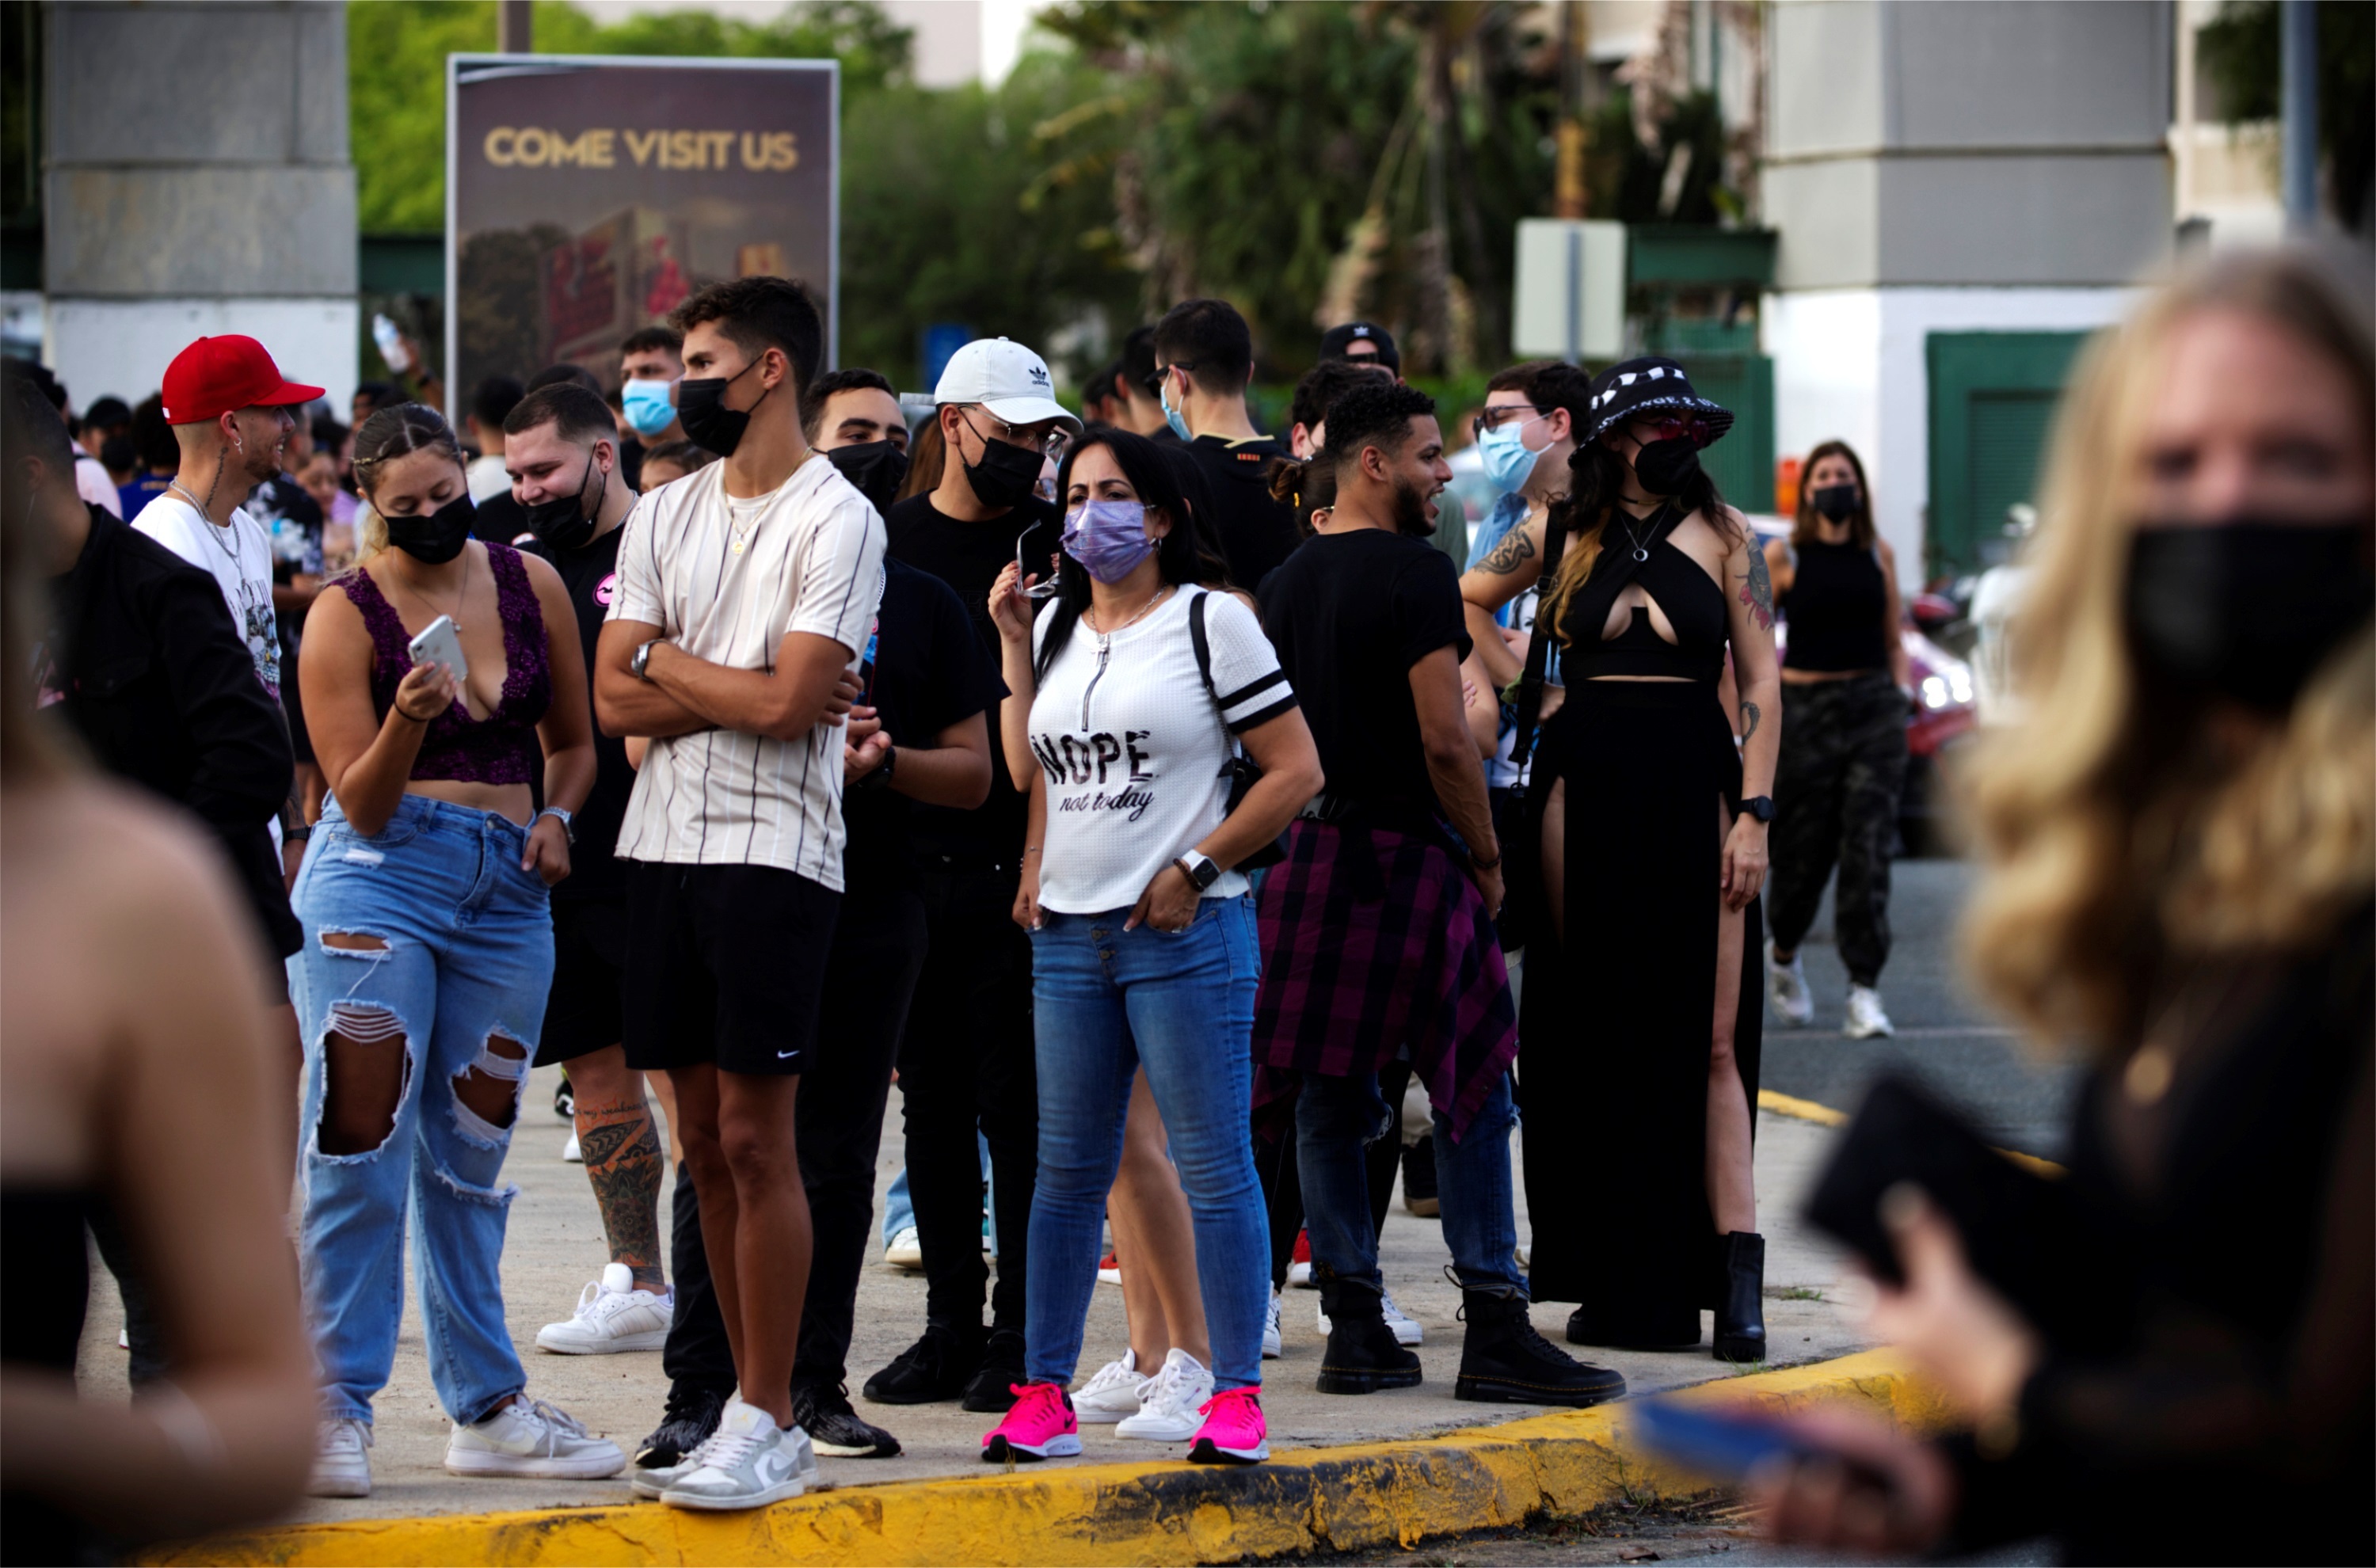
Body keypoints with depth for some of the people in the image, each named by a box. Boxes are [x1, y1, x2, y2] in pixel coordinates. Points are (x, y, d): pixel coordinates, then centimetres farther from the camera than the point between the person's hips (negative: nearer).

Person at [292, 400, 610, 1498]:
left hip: (508, 892, 4)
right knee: (360, 1148, -10)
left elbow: (573, 740, 22)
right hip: (378, 879, -4)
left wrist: (557, 818, 3)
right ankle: (333, 1408, -6)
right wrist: (408, 719, -21)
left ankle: (486, 1407, 17)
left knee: (467, 1159, 11)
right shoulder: (345, 617, -2)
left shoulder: (529, 584, 10)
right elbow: (361, 802, -4)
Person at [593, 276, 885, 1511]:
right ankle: (752, 1405, 13)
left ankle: (768, 1424, -3)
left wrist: (669, 662, -1)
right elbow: (615, 700, 6)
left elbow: (787, 703, -15)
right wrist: (741, 688, -7)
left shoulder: (836, 520, -6)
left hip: (773, 852, -7)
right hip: (662, 843, 7)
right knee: (705, 1141, 7)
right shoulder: (664, 515, 14)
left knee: (757, 1137, -7)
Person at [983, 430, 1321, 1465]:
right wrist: (1015, 646, 10)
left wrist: (1193, 871, -9)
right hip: (1070, 932, 6)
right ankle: (1044, 1393, 11)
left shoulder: (1211, 622, -2)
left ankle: (1232, 1391, 0)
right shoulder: (1056, 624, 14)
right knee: (1068, 1167, 8)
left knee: (1213, 1164, -4)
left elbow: (1297, 769, -4)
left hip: (1185, 933, -5)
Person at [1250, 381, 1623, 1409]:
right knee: (1473, 1097, -1)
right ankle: (1494, 1332, -2)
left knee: (1330, 1100, 8)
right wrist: (1486, 856, -4)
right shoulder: (1414, 575, -12)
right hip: (1409, 853, -7)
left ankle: (1354, 1328, 8)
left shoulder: (1285, 583, 12)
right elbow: (1445, 739, -16)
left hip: (1308, 855, 7)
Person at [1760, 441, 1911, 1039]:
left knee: (1869, 850, -7)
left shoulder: (1878, 555, 10)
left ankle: (1864, 992, -7)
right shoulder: (1783, 556, 1)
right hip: (1806, 707, -2)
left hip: (1874, 707, 2)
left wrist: (1902, 687, 2)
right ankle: (1783, 955, 35)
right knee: (1803, 850, 5)